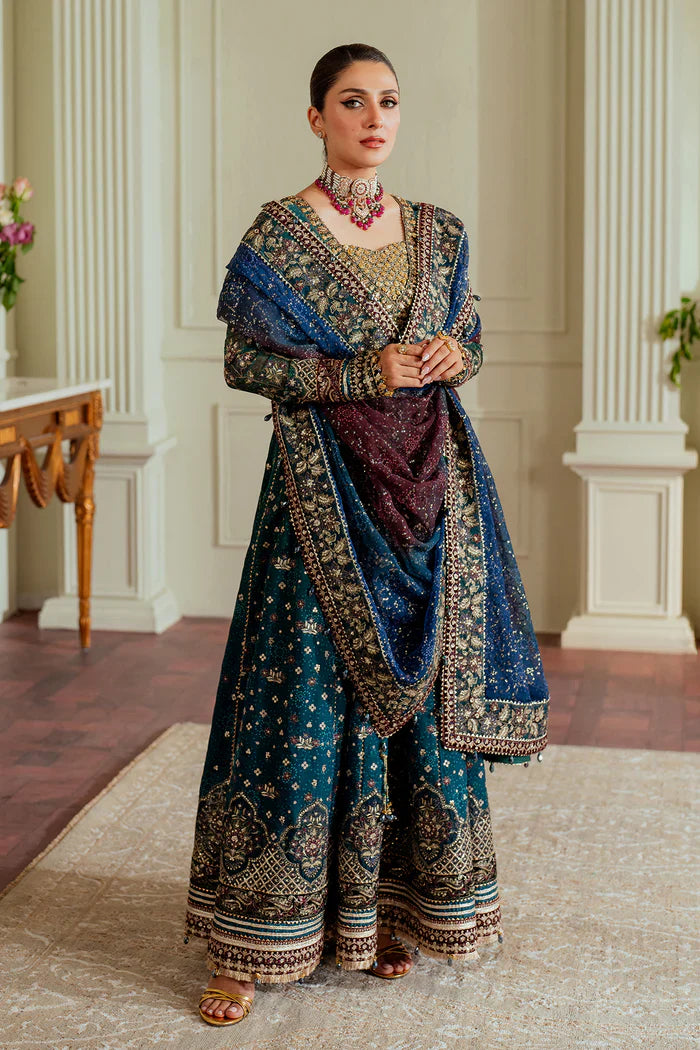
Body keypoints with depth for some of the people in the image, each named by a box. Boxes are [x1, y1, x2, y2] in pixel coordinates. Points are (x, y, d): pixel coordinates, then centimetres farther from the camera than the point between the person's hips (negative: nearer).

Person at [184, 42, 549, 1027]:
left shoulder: (437, 232, 12)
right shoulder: (280, 232, -3)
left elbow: (469, 340, 19)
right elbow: (243, 360, -5)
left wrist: (451, 357, -4)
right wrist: (361, 374, -16)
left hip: (427, 483, 5)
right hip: (323, 489, -5)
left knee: (419, 684, 6)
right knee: (307, 695, -6)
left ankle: (387, 908, 19)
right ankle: (251, 943, 3)